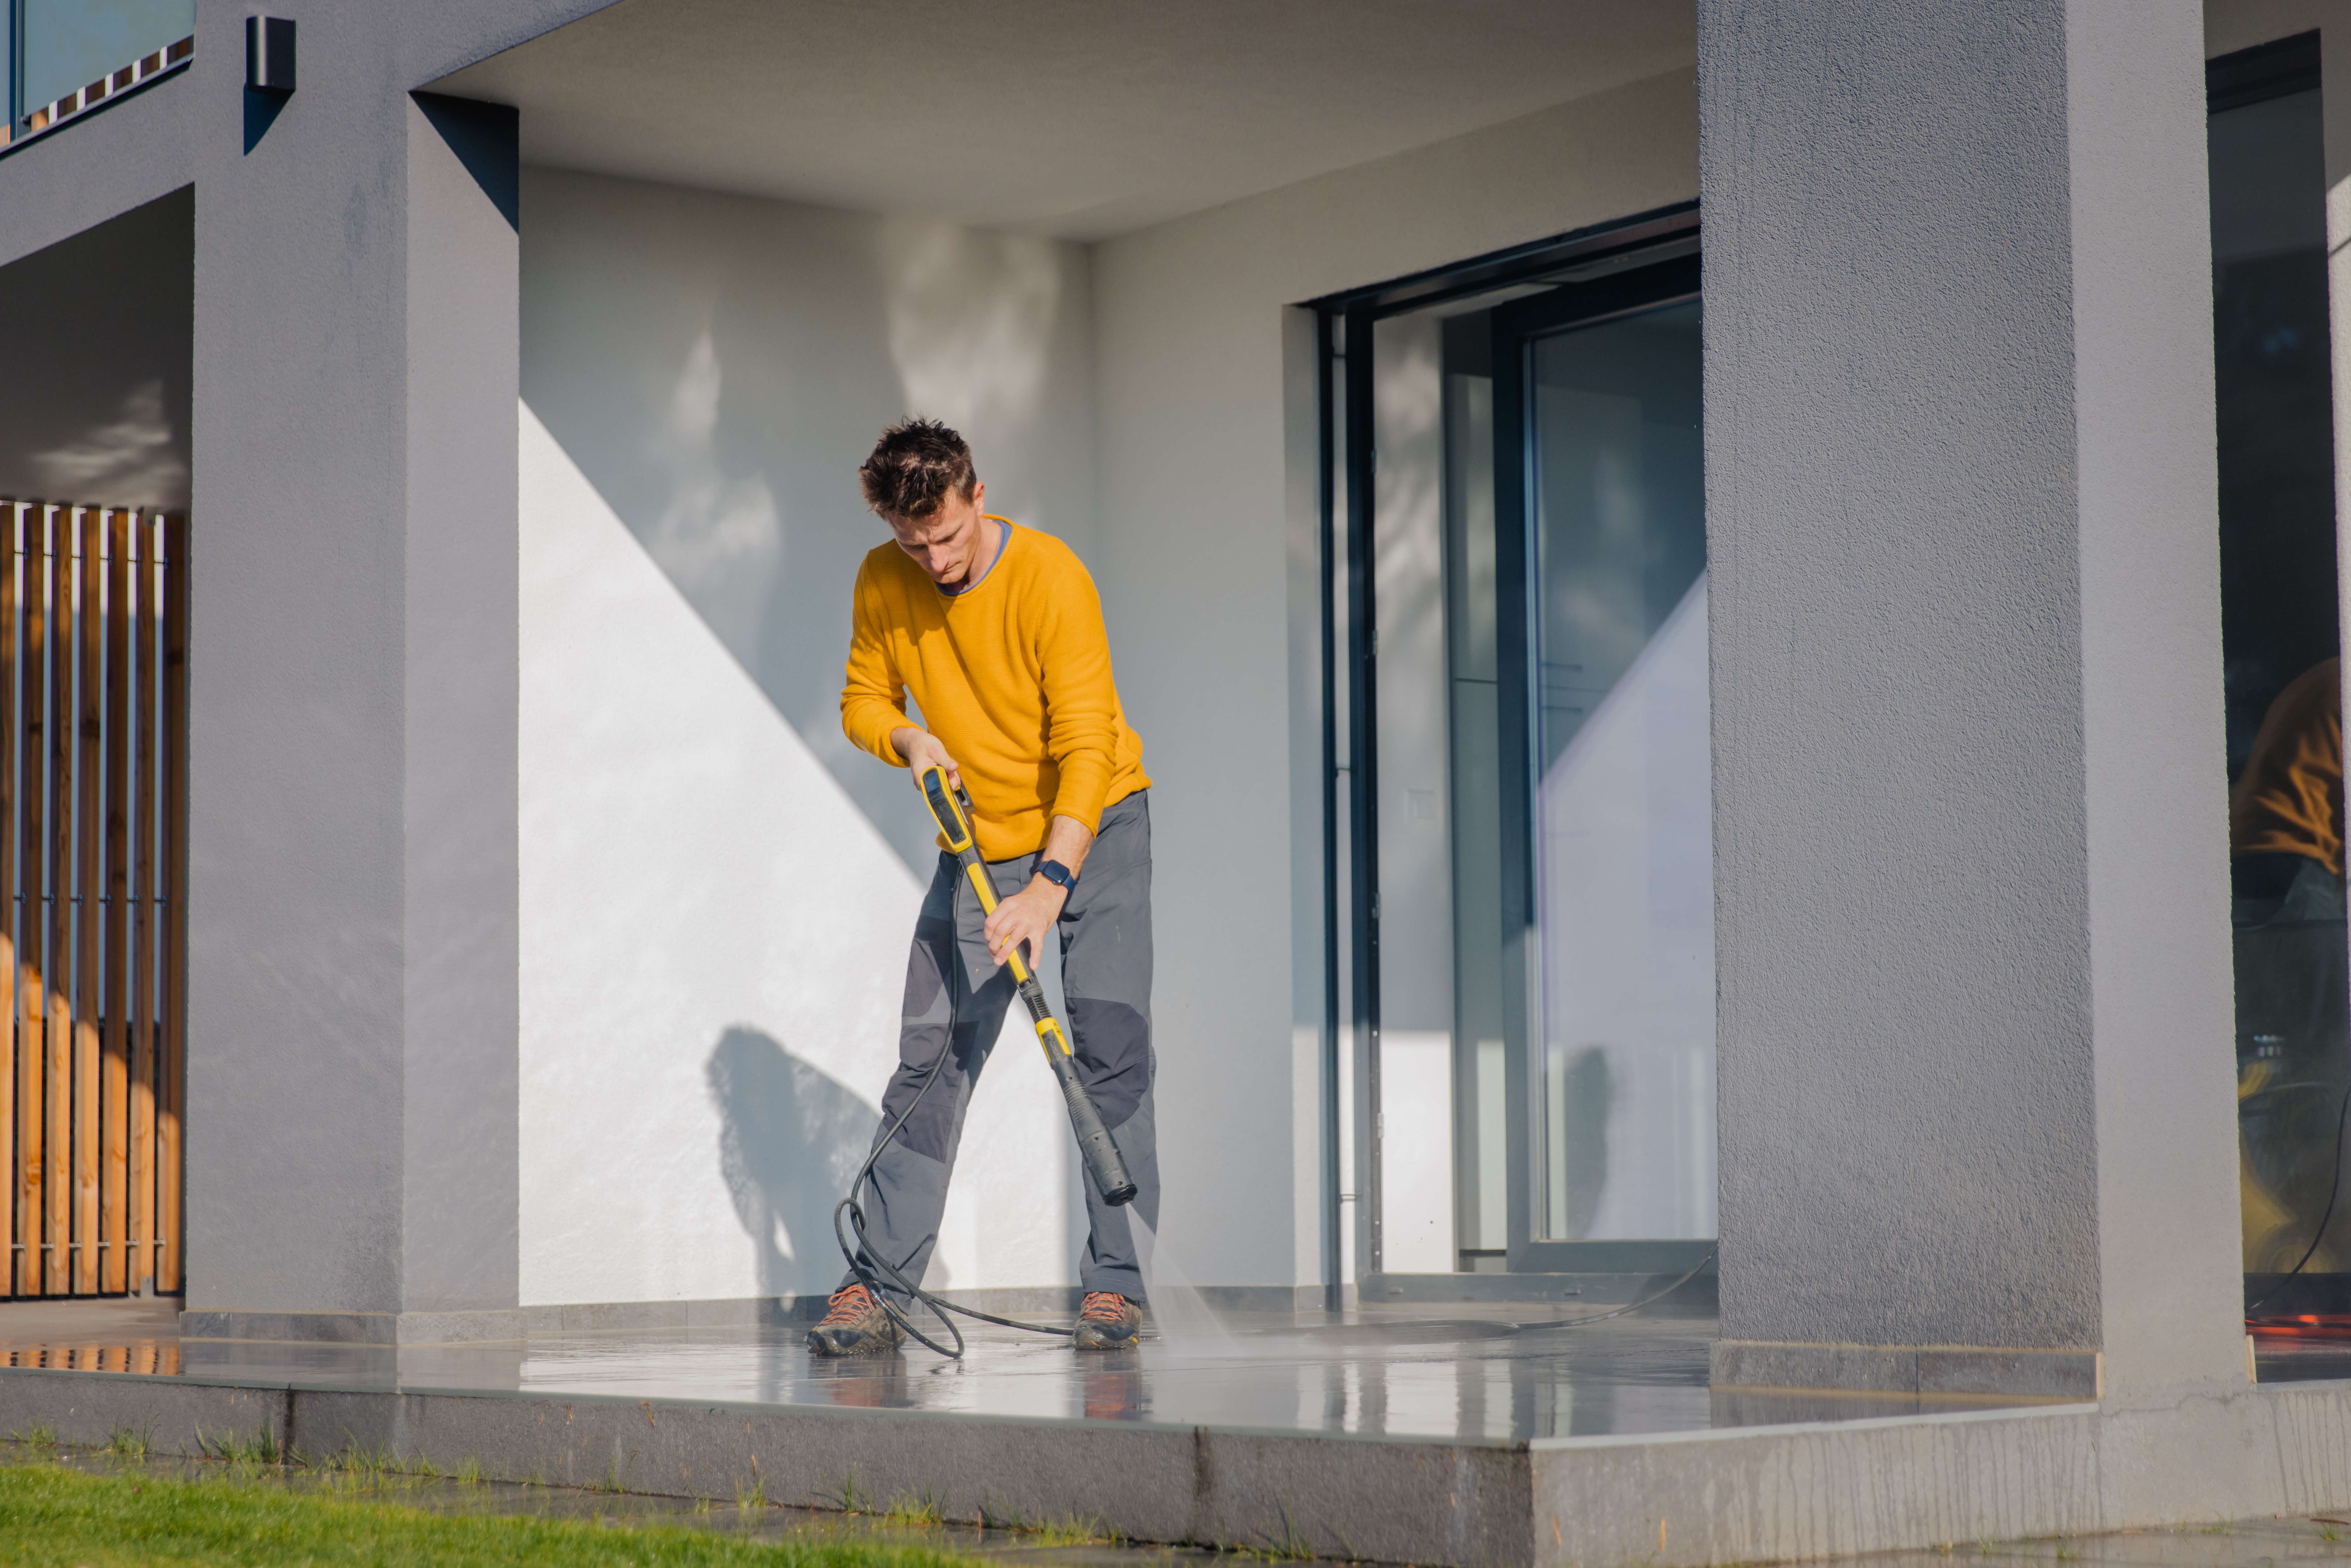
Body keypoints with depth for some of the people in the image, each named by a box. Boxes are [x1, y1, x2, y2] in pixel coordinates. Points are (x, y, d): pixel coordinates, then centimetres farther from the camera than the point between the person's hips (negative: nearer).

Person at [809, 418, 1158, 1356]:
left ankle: (1114, 1285, -8)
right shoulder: (882, 585, -8)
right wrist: (907, 739, -17)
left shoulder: (1050, 578, -23)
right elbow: (864, 701, 7)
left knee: (1110, 1047, -12)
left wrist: (1050, 888, -36)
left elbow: (1087, 747, -27)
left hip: (1092, 830, -4)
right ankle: (876, 1289, -2)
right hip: (978, 843, 4)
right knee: (931, 1056, -3)